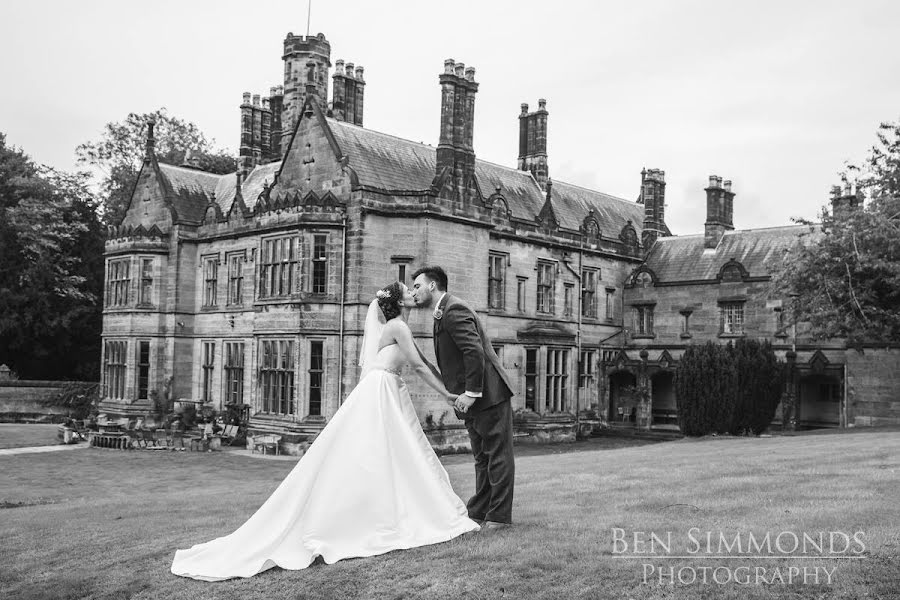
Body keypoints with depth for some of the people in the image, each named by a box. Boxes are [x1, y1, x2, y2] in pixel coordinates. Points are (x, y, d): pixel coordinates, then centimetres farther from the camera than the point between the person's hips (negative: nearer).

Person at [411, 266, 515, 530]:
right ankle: (479, 511, 24)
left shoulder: (454, 310, -15)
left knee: (497, 456, -2)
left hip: (489, 395, -11)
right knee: (482, 457, 16)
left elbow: (475, 352, -25)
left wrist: (471, 393, -22)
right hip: (474, 400, 11)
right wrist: (461, 394, 8)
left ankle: (499, 516, 4)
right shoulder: (442, 314, 17)